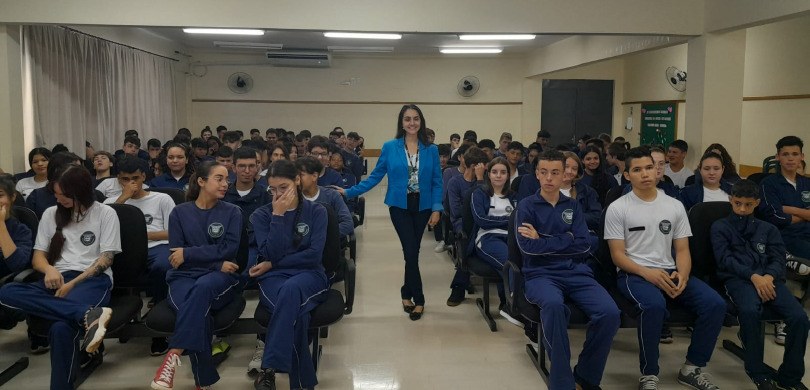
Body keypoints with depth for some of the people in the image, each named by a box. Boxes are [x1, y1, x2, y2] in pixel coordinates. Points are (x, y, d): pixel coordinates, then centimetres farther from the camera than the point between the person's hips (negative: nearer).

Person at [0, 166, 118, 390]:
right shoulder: (51, 214, 19)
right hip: (57, 279, 5)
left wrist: (73, 284, -14)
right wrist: (49, 269, -12)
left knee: (61, 328, -38)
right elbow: (37, 257, 13)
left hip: (92, 280, -5)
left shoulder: (105, 213, 6)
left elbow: (106, 259, -1)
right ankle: (88, 316, -45)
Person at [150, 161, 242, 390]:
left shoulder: (232, 213, 9)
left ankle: (173, 356, -42)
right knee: (195, 308, -35)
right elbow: (176, 256, 0)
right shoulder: (179, 212, 9)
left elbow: (229, 250, -4)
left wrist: (188, 253, -10)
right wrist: (216, 263, -11)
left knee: (202, 287, -38)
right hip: (184, 277, 0)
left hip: (220, 280, 0)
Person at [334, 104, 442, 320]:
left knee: (412, 251, 9)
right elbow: (375, 176, 0)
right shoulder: (389, 147, -3)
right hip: (400, 206, -2)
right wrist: (349, 192, -5)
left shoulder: (431, 150, 1)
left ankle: (407, 292, 29)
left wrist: (436, 208, -7)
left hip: (422, 206, 2)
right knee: (411, 251, -7)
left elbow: (437, 182, 2)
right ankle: (418, 299, 6)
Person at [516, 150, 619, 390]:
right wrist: (566, 241, -5)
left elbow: (584, 245, 0)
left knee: (609, 312, -25)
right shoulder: (526, 206, 6)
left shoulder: (573, 206, 16)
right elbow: (528, 247, -10)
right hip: (541, 274, -3)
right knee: (553, 304, -39)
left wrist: (542, 240, -5)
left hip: (576, 273, 4)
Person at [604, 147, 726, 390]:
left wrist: (682, 275, -12)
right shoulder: (617, 208, -1)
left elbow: (682, 250, 10)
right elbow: (618, 255, -5)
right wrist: (647, 273, -22)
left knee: (715, 304, -19)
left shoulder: (675, 206, 11)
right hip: (634, 274, -4)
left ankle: (692, 368, 0)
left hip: (669, 272, 5)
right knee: (654, 305, -37)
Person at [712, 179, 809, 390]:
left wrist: (769, 276, -11)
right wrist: (753, 276, -15)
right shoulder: (720, 227, 13)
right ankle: (758, 373, -21)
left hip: (767, 278, 4)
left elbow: (778, 258, 12)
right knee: (750, 311, -36)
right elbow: (725, 259, 1)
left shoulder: (768, 229, 24)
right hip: (738, 279, -3)